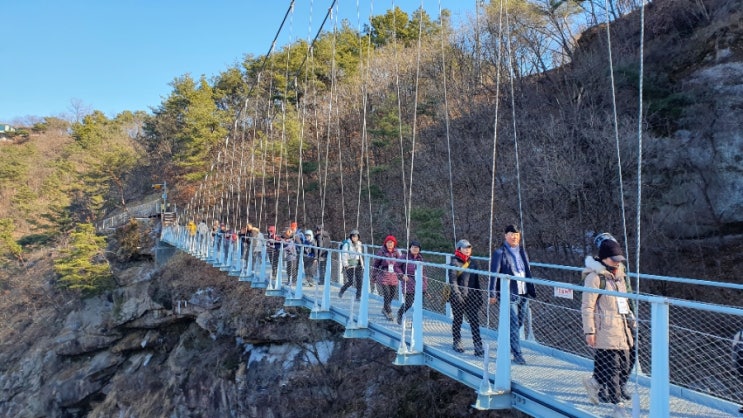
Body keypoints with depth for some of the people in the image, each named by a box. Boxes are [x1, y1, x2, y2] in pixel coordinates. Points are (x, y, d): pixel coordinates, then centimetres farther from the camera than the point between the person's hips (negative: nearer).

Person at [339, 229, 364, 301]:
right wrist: (345, 265, -15)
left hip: (358, 265, 5)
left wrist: (362, 264, 18)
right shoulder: (347, 244, -6)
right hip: (350, 265, -5)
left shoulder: (359, 245, 14)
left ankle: (358, 296, 2)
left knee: (359, 280, -5)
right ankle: (341, 291, 20)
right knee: (350, 281, -6)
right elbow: (344, 255, -8)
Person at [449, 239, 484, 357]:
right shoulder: (454, 262, -7)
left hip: (471, 297, 4)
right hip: (458, 298, -4)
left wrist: (479, 295, 14)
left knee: (475, 320, -2)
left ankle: (478, 345, -2)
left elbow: (476, 281, 17)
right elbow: (452, 281, -12)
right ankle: (456, 342, 25)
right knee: (457, 320, 10)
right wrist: (457, 295, -19)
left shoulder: (473, 262, 11)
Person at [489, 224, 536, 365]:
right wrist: (493, 294, -11)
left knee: (519, 323, 13)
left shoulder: (522, 252, 14)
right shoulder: (500, 253, -5)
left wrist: (532, 291, 17)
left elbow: (528, 273, 20)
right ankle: (517, 354, -1)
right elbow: (494, 273, -7)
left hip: (524, 294, 6)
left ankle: (508, 344, 34)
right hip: (509, 295, -6)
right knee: (514, 324, -6)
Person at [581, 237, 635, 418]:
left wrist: (631, 320, 22)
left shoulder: (618, 274, 15)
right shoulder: (595, 277, -11)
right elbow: (587, 307, -13)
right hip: (605, 330, -8)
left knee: (624, 367, 10)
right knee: (611, 368, -3)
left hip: (622, 329, 8)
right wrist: (589, 331, -15)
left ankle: (594, 383, 31)